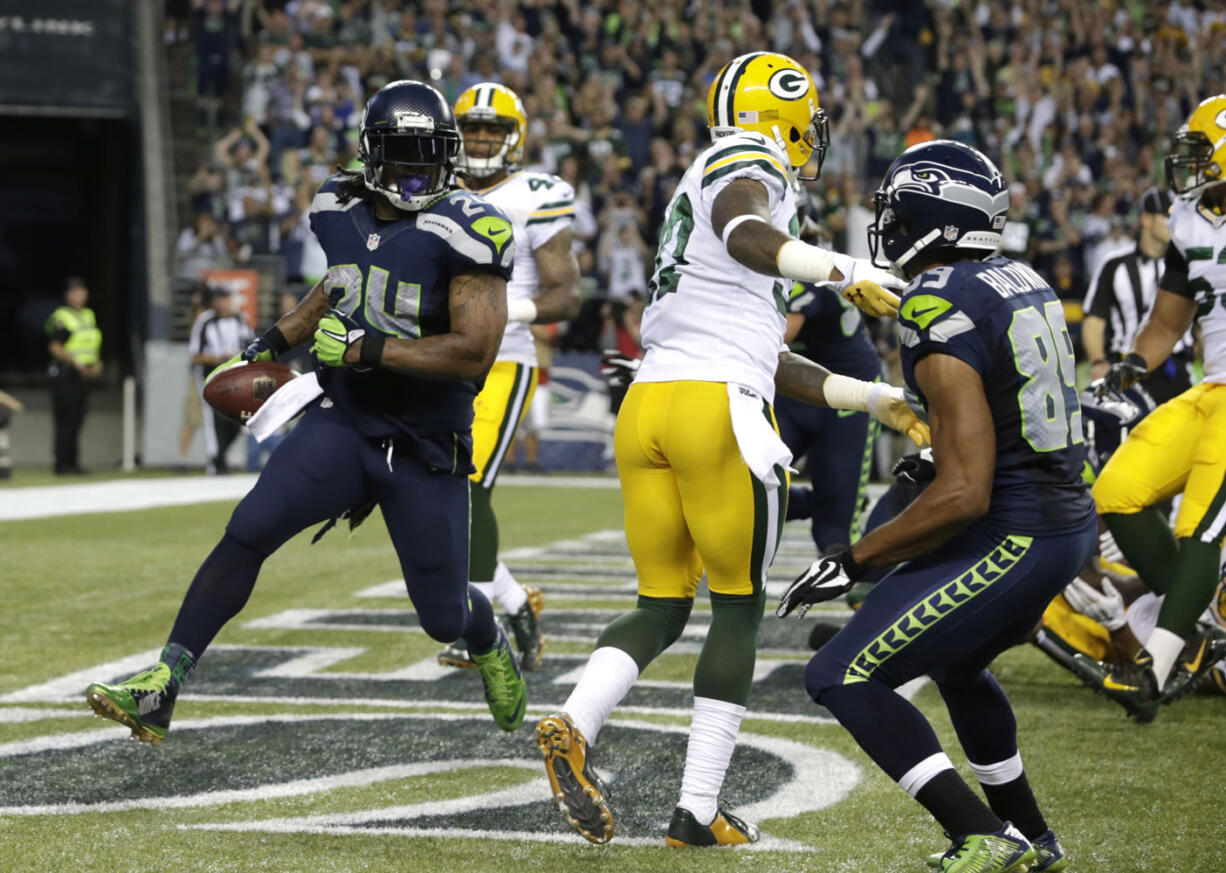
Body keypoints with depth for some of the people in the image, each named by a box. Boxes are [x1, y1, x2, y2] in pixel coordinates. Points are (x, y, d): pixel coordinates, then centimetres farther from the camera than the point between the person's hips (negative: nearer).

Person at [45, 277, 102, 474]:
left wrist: (97, 363, 7)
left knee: (77, 420, 8)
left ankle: (72, 462, 13)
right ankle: (62, 463, -6)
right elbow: (55, 347, -14)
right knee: (65, 420, -9)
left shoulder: (89, 316, 16)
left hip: (84, 375, 8)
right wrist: (76, 363, -20)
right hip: (65, 375, -8)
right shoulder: (60, 317, -9)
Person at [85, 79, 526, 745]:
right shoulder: (343, 210, 2)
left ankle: (490, 643, 45)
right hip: (341, 421, 4)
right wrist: (276, 342, 17)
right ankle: (160, 689, -17)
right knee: (248, 533, -18)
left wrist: (364, 349, -24)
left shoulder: (463, 232, -17)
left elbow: (474, 353, -24)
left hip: (426, 448, -3)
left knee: (444, 617, 6)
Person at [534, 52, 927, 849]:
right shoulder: (746, 167, 3)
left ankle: (574, 725, -14)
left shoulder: (705, 188, 28)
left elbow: (766, 361, 28)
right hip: (718, 409, -8)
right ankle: (699, 811, 3)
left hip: (647, 405, 8)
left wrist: (872, 400, 28)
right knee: (738, 608, 4)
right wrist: (847, 271, -31)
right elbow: (746, 237, -24)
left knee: (663, 607, 12)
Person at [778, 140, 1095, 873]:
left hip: (1009, 539, -10)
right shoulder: (1023, 284, 7)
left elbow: (964, 496, -24)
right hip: (1068, 521, 10)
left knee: (845, 678, -7)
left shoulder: (943, 318, -21)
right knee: (957, 665, 33)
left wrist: (853, 563, -17)